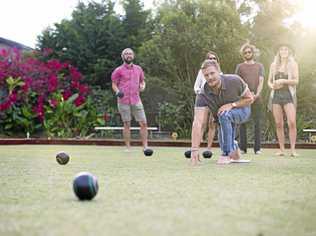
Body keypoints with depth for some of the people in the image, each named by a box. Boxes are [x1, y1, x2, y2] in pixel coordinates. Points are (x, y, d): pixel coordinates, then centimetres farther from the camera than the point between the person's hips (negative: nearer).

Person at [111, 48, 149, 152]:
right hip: (123, 101, -3)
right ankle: (128, 147, 9)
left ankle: (145, 146, 1)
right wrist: (117, 91, -16)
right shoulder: (118, 70, 3)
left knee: (143, 123, -4)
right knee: (127, 124, 2)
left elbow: (142, 81, 23)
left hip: (136, 100, 3)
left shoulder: (138, 69, 13)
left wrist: (142, 86, 1)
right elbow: (114, 84, 4)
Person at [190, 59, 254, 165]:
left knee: (224, 115, -34)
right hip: (222, 119, 3)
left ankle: (227, 154, -23)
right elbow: (198, 122, -37)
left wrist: (231, 105, -32)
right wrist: (194, 149, -45)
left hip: (242, 110, -3)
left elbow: (250, 98, -15)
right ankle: (234, 148, 41)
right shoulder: (203, 96, -29)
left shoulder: (234, 81, -31)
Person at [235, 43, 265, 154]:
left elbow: (261, 81, 4)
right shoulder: (240, 66, 13)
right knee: (242, 123, -2)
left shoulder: (259, 66, 14)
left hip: (256, 98, 0)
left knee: (257, 123, -2)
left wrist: (257, 94, -12)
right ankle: (243, 148, 0)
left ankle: (257, 148, -1)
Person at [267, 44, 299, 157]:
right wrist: (272, 86, -4)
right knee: (278, 124, -1)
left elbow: (296, 81, -1)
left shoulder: (293, 64, 7)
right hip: (276, 95, 3)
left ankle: (293, 150, -13)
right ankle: (282, 149, 4)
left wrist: (282, 81, -13)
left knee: (292, 123, -16)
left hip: (288, 95, -3)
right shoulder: (274, 65, 15)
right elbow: (269, 81, 17)